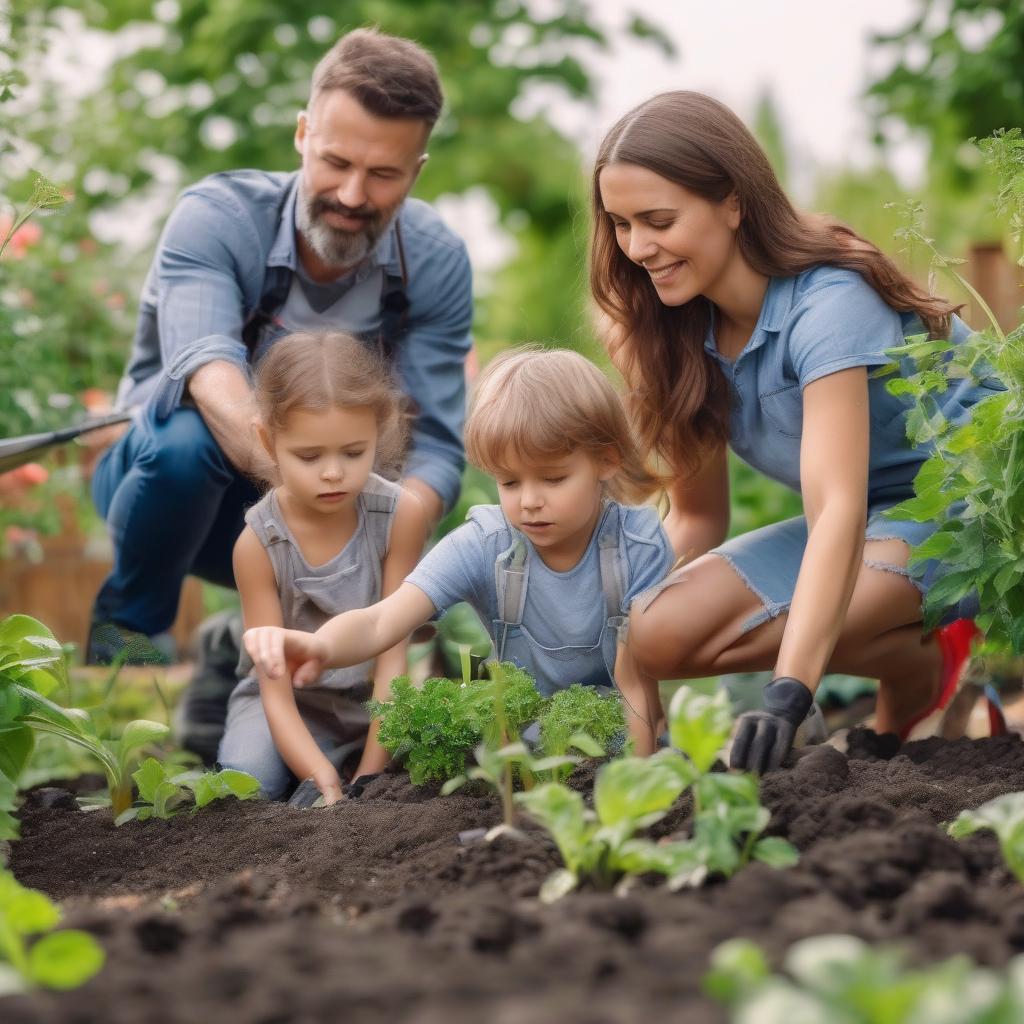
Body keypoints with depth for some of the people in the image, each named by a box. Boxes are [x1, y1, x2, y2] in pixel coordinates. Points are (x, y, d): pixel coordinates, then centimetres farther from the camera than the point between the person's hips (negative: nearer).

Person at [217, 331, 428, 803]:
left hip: (376, 700, 1)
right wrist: (322, 778, -36)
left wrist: (370, 773, -23)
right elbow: (275, 690, -20)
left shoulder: (401, 515, -18)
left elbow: (392, 650, -16)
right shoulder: (258, 544, -20)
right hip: (296, 706, -1)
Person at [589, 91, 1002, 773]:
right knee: (660, 635, -16)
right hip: (872, 524, 8)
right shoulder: (681, 331, -1)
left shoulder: (828, 305, -25)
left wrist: (788, 694, -48)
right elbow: (696, 517, 4)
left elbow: (839, 510, -37)